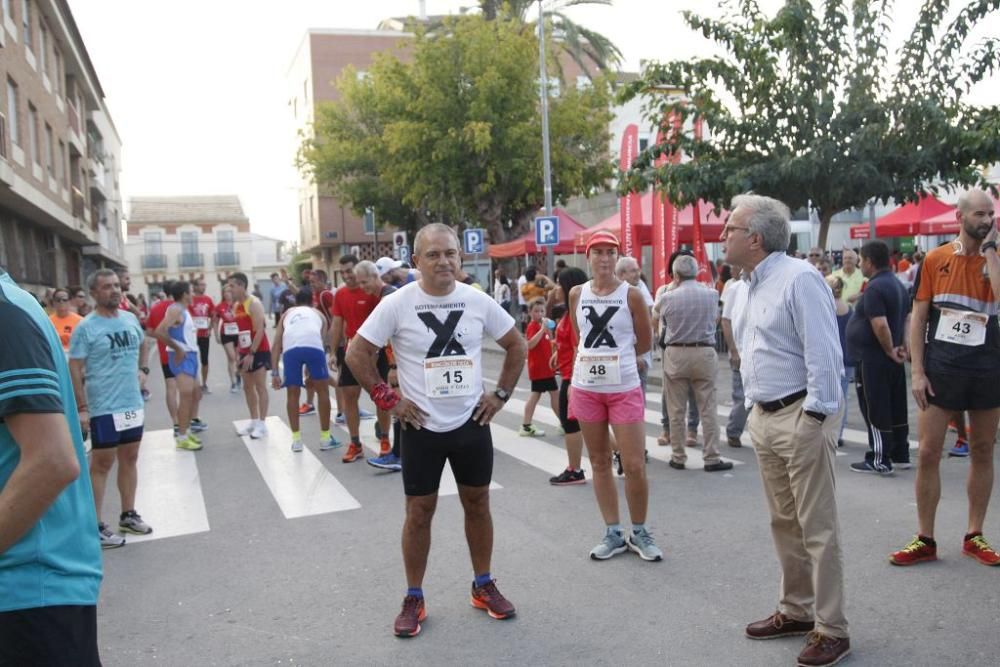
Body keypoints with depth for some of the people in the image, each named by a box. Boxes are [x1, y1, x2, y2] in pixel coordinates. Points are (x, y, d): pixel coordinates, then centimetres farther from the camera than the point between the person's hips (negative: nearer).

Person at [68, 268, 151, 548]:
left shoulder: (131, 319, 4)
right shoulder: (85, 328, -13)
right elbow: (74, 369, -13)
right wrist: (81, 407, -17)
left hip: (133, 403, 6)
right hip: (103, 408, -6)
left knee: (129, 458, 15)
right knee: (102, 464, 1)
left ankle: (128, 515, 28)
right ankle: (95, 527, 11)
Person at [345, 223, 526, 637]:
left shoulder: (478, 301, -3)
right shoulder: (396, 304, -11)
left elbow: (516, 344, 9)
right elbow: (357, 354, -5)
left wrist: (501, 394, 2)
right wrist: (386, 399, -9)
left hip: (471, 423, 3)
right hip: (422, 428, -2)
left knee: (477, 503, 13)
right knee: (419, 511, 6)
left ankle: (483, 586, 30)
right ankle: (414, 600, 21)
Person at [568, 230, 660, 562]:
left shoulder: (631, 294, -6)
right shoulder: (577, 294, 3)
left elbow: (645, 341, 3)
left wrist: (618, 358, 10)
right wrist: (595, 358, 11)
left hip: (625, 389, -3)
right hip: (586, 388, 3)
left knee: (635, 466, -3)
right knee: (600, 463, 10)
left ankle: (639, 533, 18)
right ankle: (613, 533, 22)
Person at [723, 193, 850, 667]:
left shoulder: (798, 278, -15)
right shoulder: (751, 285, 13)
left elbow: (825, 355, -19)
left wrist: (814, 419, -19)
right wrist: (757, 410, 17)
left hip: (801, 416, -9)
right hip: (764, 417, 9)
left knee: (817, 529, 0)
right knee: (784, 523, 17)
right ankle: (796, 611, 30)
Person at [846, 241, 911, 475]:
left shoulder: (874, 288, -18)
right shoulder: (898, 284, 13)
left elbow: (880, 325, -26)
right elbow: (906, 318, 17)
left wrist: (889, 350, -14)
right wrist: (903, 346, 9)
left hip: (874, 358, -10)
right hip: (892, 358, 10)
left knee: (875, 411, -2)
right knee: (897, 408, 15)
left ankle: (880, 460, 3)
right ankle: (900, 455, 23)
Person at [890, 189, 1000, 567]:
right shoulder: (935, 260, 0)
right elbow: (918, 316, 0)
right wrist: (917, 371, -6)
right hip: (941, 367, -1)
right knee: (928, 453, -1)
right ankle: (925, 540, 11)